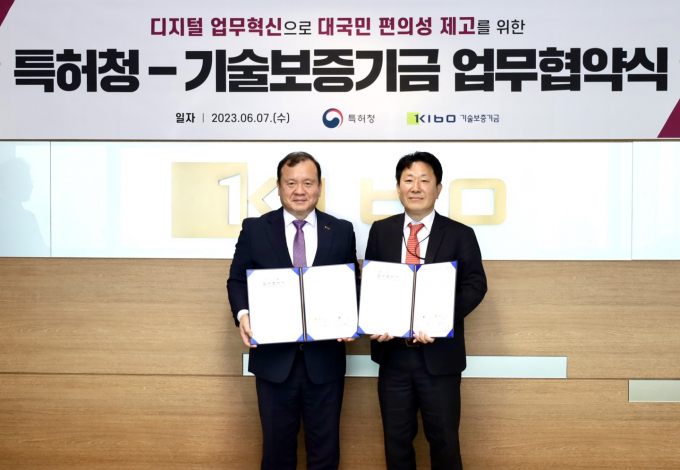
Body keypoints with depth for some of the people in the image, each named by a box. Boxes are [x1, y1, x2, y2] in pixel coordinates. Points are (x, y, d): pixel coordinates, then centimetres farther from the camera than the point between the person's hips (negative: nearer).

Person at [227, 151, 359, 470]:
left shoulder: (342, 231, 3)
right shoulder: (254, 229, 2)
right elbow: (237, 280, 4)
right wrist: (243, 315, -15)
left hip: (325, 358, 1)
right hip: (274, 358, 0)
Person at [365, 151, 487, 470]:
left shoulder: (460, 235, 0)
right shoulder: (380, 231, 7)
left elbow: (475, 286, -6)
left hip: (439, 355, -2)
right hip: (392, 353, 2)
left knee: (444, 439, 10)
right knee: (396, 438, 14)